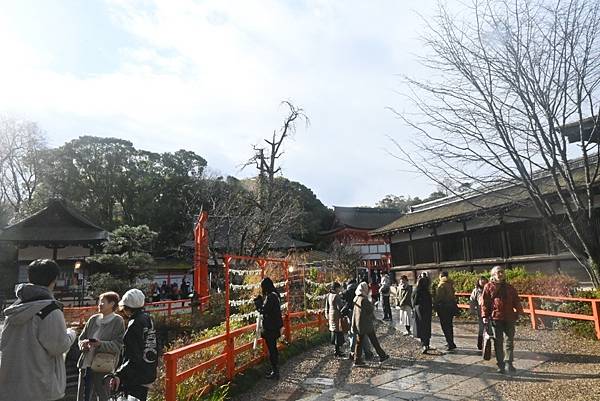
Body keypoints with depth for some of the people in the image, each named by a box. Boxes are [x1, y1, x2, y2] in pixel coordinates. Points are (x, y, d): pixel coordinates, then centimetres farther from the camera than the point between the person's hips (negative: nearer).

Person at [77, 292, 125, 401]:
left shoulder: (117, 321, -6)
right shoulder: (93, 319, 10)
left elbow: (118, 345, -11)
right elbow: (81, 338, 16)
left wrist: (100, 344, -25)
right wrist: (83, 344, -6)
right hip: (85, 365, 6)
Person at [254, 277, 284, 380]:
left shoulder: (270, 296, -20)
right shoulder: (275, 295, 9)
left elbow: (264, 310, -21)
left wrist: (257, 302, -7)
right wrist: (261, 300, 6)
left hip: (270, 328, -10)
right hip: (275, 326, 10)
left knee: (271, 349, 0)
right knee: (273, 348, 19)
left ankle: (275, 372, 8)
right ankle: (275, 370, 30)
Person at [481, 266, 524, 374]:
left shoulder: (509, 287, 13)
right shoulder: (489, 287, 1)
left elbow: (516, 301, 14)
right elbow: (485, 302, 0)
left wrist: (519, 311, -1)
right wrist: (485, 316, -6)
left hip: (509, 318, 3)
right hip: (496, 318, -3)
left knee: (510, 341, 3)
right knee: (498, 342, 4)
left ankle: (509, 363, 13)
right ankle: (501, 365, 13)